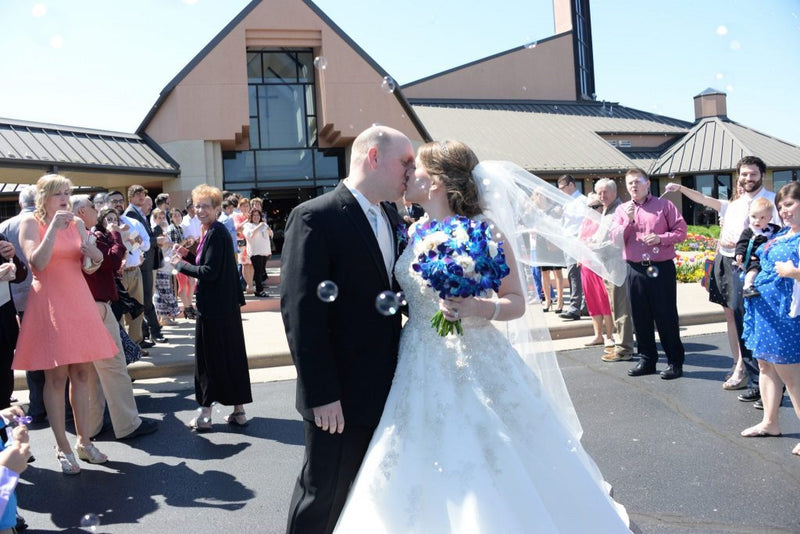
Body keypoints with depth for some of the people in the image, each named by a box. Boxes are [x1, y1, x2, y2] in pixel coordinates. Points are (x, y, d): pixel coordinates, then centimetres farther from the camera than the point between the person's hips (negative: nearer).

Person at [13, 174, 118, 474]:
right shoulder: (31, 223, -3)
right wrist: (54, 228, -20)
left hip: (79, 300, 5)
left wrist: (92, 254, -9)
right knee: (56, 376, -2)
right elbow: (37, 263, -16)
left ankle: (84, 441, 16)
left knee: (82, 373, 7)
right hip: (49, 301, -5)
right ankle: (62, 448, 6)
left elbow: (91, 265, 13)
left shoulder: (76, 223, 11)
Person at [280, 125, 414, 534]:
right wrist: (321, 394, -20)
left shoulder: (393, 217, 8)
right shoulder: (315, 219, -16)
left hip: (388, 390, 7)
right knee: (324, 498, 10)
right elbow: (301, 313, -19)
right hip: (341, 398, -7)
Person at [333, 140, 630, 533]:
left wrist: (480, 309, -23)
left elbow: (517, 301, -7)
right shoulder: (416, 232, 7)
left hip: (474, 366, -5)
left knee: (488, 477, 1)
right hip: (420, 370, 5)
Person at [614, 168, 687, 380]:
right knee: (640, 317, 8)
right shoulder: (622, 210, 11)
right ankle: (646, 360, 20)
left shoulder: (664, 205, 3)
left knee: (666, 316, 0)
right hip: (635, 269, 3)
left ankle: (675, 362, 10)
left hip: (662, 268, -3)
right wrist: (629, 221, -10)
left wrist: (660, 238, -15)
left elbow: (681, 231, 0)